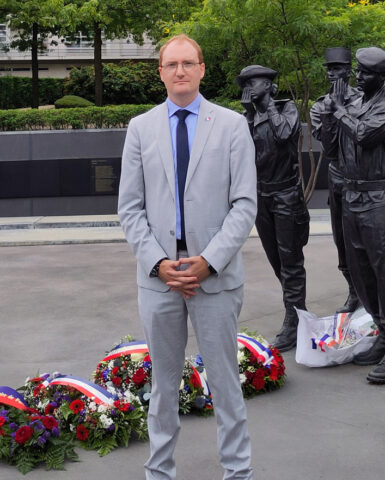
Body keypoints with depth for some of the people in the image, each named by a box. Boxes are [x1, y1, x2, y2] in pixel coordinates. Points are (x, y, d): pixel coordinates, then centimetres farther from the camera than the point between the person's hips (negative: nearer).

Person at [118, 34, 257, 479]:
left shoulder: (232, 125, 2)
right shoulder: (140, 128, 7)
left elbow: (245, 204, -3)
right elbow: (130, 208, 5)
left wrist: (209, 261, -13)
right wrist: (158, 262, -8)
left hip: (216, 275, -2)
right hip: (158, 275, 2)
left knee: (225, 380, 5)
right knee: (163, 381, 12)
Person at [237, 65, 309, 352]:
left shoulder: (287, 108, -4)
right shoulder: (250, 117, 10)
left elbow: (284, 134, -23)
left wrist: (269, 105, -12)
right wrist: (250, 114, -3)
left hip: (286, 194, -6)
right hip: (261, 196, 6)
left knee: (290, 260, -5)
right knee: (275, 259, 11)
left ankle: (293, 324, -3)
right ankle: (297, 310, 24)